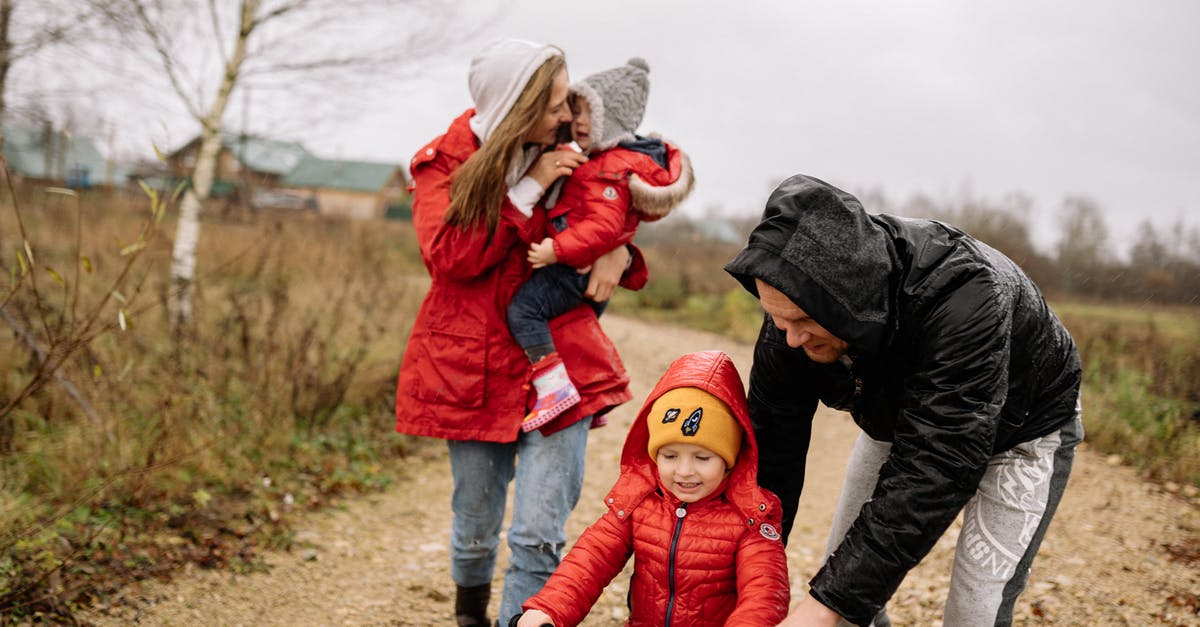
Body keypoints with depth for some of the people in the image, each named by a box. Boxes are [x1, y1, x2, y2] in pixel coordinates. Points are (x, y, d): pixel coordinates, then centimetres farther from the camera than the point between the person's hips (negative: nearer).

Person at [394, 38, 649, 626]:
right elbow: (448, 255, -16)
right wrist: (529, 189, -19)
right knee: (476, 526, 15)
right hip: (473, 371, -1)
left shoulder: (569, 156, 5)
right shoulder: (444, 162, -2)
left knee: (539, 534, -10)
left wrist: (619, 254, -4)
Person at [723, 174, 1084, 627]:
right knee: (844, 572, 4)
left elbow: (933, 473, -46)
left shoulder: (963, 297, -45)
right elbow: (772, 449, -18)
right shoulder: (795, 309, -27)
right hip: (895, 418, 5)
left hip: (1018, 431, -4)